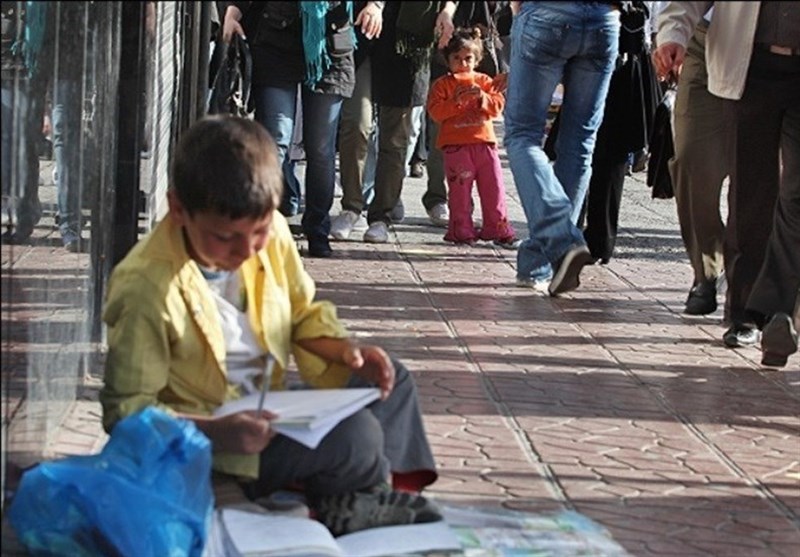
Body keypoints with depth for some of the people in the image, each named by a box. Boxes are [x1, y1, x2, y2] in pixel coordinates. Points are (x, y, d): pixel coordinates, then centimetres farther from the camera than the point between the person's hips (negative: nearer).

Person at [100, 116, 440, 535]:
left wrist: (345, 350, -8)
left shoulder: (270, 232, -7)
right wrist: (218, 432, -36)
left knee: (392, 382, 12)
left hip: (268, 416, 9)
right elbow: (127, 409, -23)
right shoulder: (148, 287, -27)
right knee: (354, 434, -24)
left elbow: (304, 313, 13)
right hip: (205, 439, -9)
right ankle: (350, 505, 7)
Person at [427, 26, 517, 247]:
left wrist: (483, 98, -14)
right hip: (456, 146, -2)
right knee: (460, 190, 0)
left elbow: (498, 105, 3)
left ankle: (498, 229, 10)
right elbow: (435, 112, -6)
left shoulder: (484, 81, 12)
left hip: (484, 142, 3)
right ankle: (462, 231, 8)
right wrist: (455, 101, -18)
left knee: (494, 187, 3)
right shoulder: (442, 84, 4)